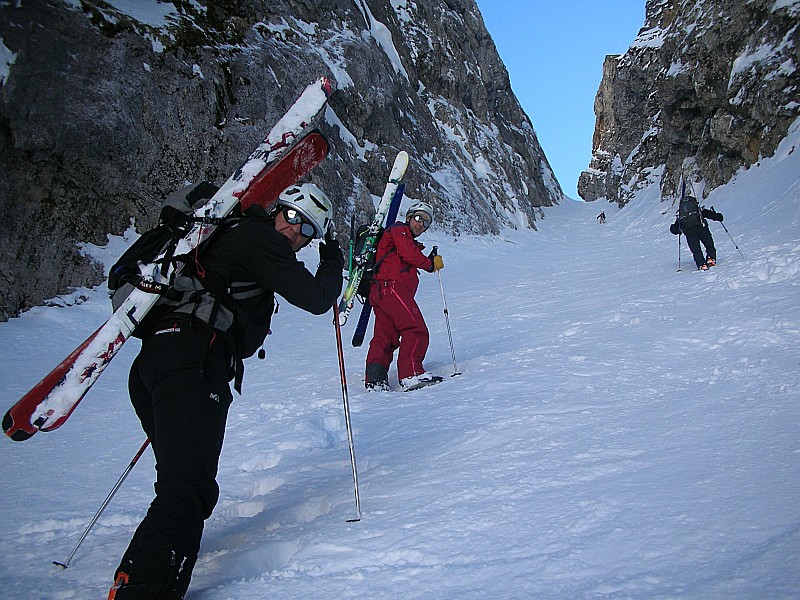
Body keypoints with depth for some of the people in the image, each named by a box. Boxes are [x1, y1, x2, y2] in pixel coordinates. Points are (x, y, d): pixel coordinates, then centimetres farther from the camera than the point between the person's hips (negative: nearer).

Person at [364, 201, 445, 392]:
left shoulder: (409, 241, 38)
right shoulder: (399, 230, 8)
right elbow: (409, 254, -7)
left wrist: (431, 260, 13)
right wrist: (430, 264, 5)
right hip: (391, 286, -10)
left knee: (385, 336, 2)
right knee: (416, 329, -18)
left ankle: (375, 378, -6)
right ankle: (411, 373, -29)